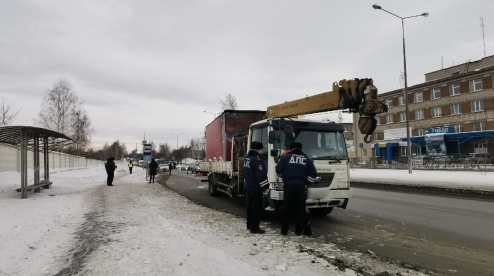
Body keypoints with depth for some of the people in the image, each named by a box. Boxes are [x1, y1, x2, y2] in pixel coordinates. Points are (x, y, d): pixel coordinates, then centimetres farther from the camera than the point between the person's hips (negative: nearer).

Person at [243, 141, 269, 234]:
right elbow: (261, 175, -23)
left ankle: (249, 225, 27)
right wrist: (265, 186, -16)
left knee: (250, 206, 17)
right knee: (256, 207, -4)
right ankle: (254, 228, -2)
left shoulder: (246, 158, 10)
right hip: (256, 187, -9)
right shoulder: (257, 159, -20)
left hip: (248, 186, 10)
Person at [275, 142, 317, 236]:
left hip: (288, 185, -2)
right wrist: (306, 182, 13)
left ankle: (284, 230, 8)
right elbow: (313, 174, 5)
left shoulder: (285, 157, 4)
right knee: (299, 209, 8)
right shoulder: (307, 159, 12)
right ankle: (299, 231, 11)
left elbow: (278, 170, -2)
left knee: (287, 208, 4)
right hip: (301, 186, 2)